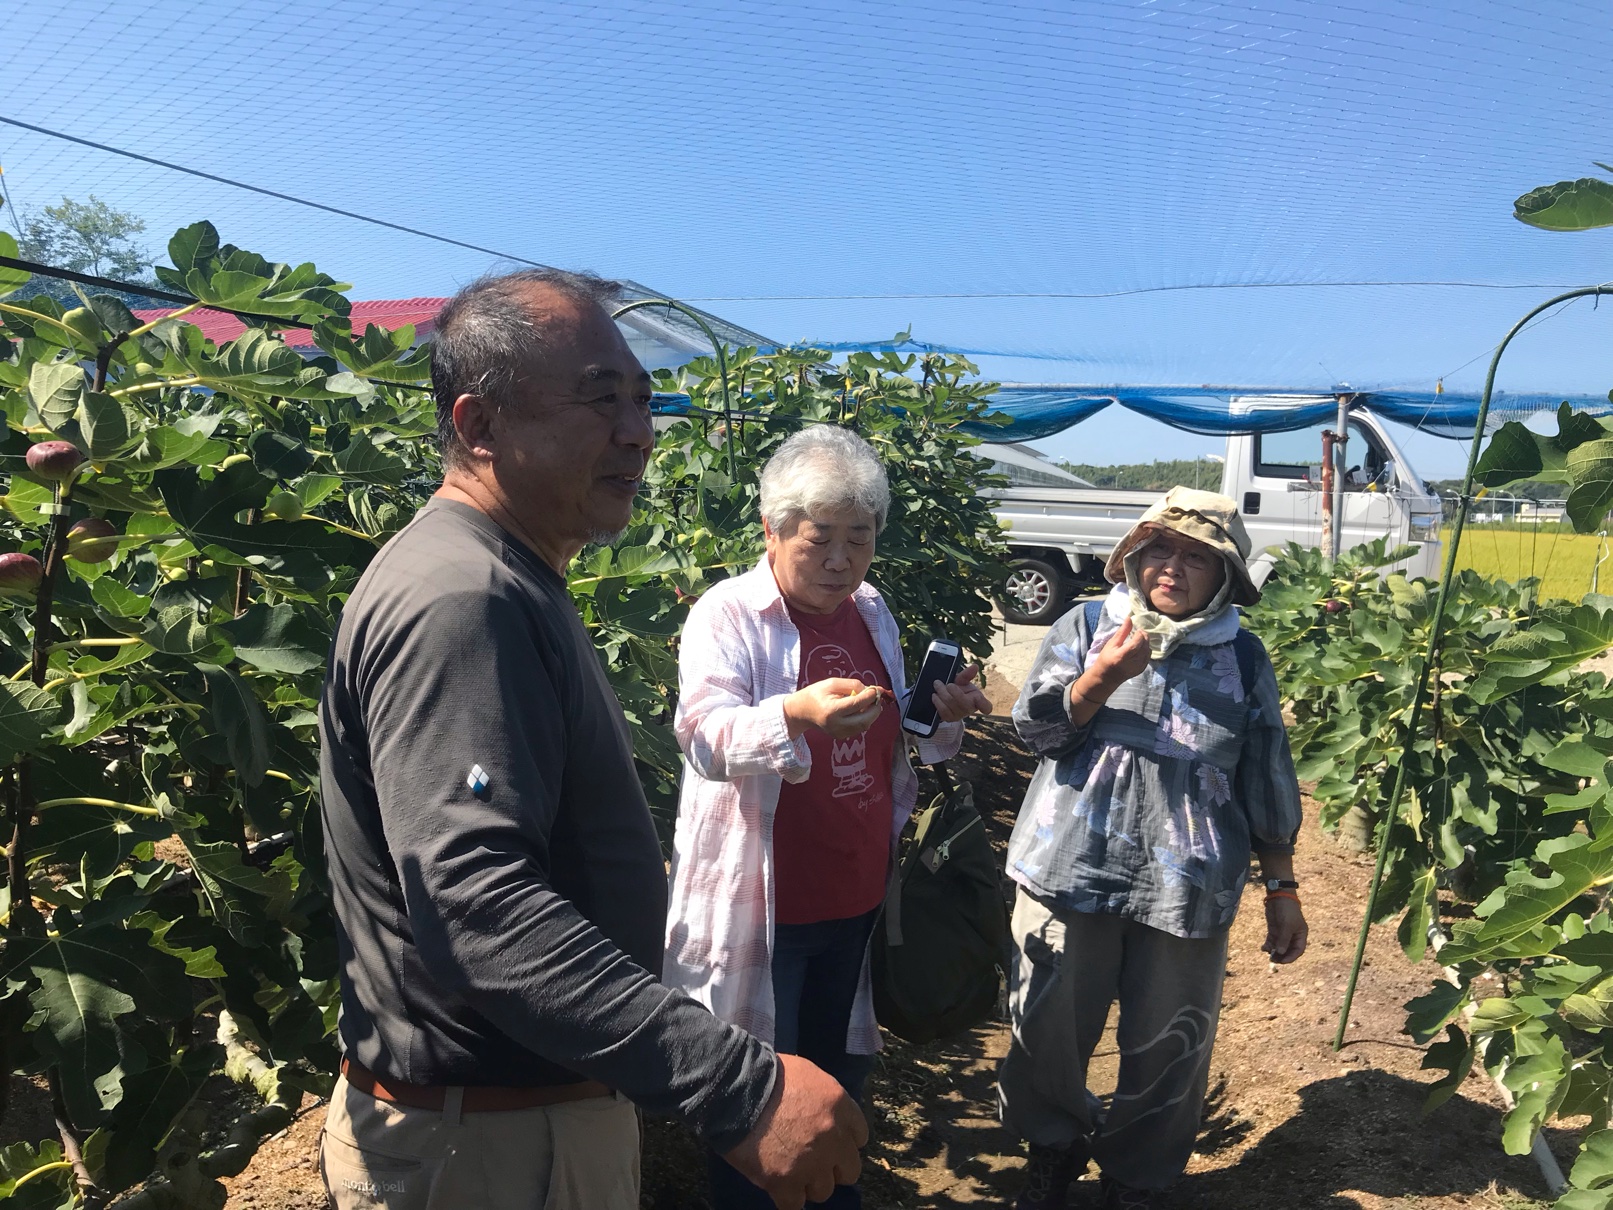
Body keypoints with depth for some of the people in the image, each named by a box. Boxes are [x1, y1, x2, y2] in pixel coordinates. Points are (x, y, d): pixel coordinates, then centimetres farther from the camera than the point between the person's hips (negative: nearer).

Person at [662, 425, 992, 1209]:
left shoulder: (872, 612, 7)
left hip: (856, 894, 6)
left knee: (840, 1069, 22)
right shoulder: (727, 615, -12)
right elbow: (703, 734, -26)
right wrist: (795, 712, -44)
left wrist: (944, 715, -3)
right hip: (764, 902, -6)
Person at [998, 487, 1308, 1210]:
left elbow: (1267, 784, 10)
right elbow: (1036, 728, -5)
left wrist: (1283, 889, 10)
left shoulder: (1243, 658, 6)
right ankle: (1055, 1144, 40)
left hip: (1186, 891, 1)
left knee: (1167, 1049, 10)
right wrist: (1103, 676, -20)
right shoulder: (1084, 626, 3)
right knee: (1049, 1029, 11)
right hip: (1072, 872, 0)